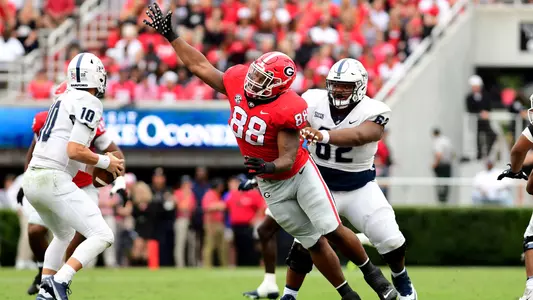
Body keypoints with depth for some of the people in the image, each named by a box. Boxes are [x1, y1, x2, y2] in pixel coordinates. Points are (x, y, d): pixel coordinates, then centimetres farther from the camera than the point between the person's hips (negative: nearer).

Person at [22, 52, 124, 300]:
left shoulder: (64, 100, 19)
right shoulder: (89, 103, -7)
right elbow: (75, 151, -16)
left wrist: (95, 164, 21)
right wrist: (106, 162, -1)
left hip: (32, 179, 9)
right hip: (53, 180, -9)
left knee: (64, 234, 31)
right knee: (102, 236, -10)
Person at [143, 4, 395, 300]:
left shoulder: (288, 109, -30)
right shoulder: (238, 81, -15)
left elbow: (288, 158, -28)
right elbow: (200, 66, -2)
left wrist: (268, 166, -48)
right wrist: (169, 34, -3)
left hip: (300, 173, -4)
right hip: (272, 186, 4)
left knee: (332, 231, -4)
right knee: (314, 243, 5)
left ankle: (372, 272, 21)